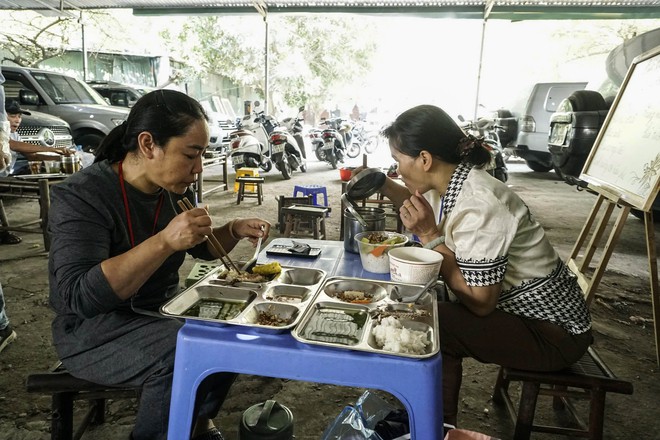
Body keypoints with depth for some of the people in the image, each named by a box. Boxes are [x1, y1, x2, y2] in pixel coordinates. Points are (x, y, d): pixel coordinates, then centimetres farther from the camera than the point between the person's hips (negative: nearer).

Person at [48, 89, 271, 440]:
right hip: (93, 328, -7)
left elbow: (202, 248, 13)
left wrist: (235, 230, -8)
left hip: (162, 309, 7)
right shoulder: (81, 196, -22)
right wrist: (165, 241, -39)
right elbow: (80, 297, -32)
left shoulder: (174, 188, -2)